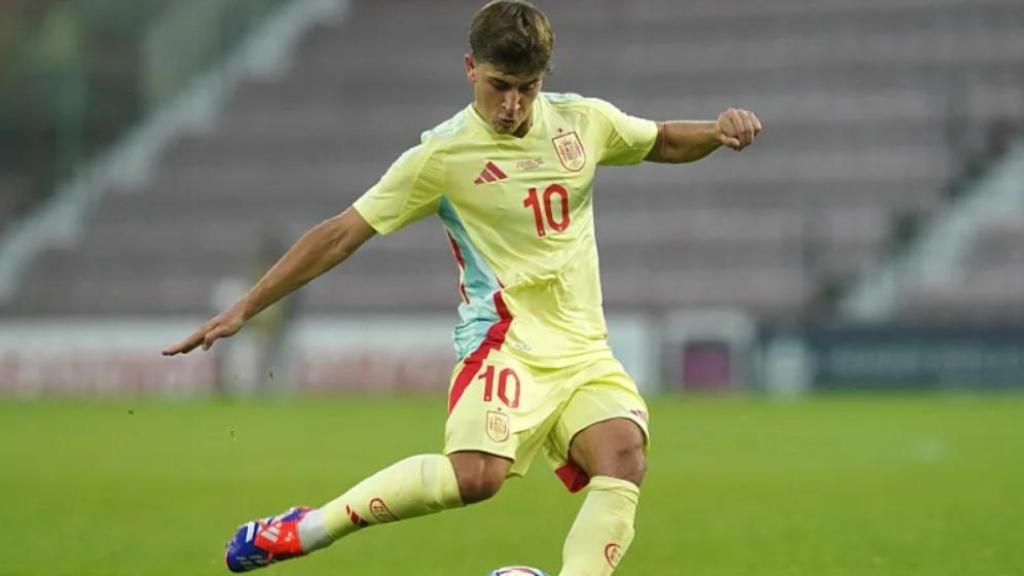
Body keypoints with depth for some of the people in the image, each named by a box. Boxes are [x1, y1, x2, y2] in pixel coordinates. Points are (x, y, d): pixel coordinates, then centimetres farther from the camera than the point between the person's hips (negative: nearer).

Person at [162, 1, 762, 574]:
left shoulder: (583, 121, 6)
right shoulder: (442, 155, -5)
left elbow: (665, 142, 25)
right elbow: (342, 234, -1)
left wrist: (717, 130, 2)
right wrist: (245, 308, -2)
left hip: (585, 352, 4)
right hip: (505, 340, -4)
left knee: (623, 455, -26)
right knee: (477, 475, -30)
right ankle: (309, 527, -13)